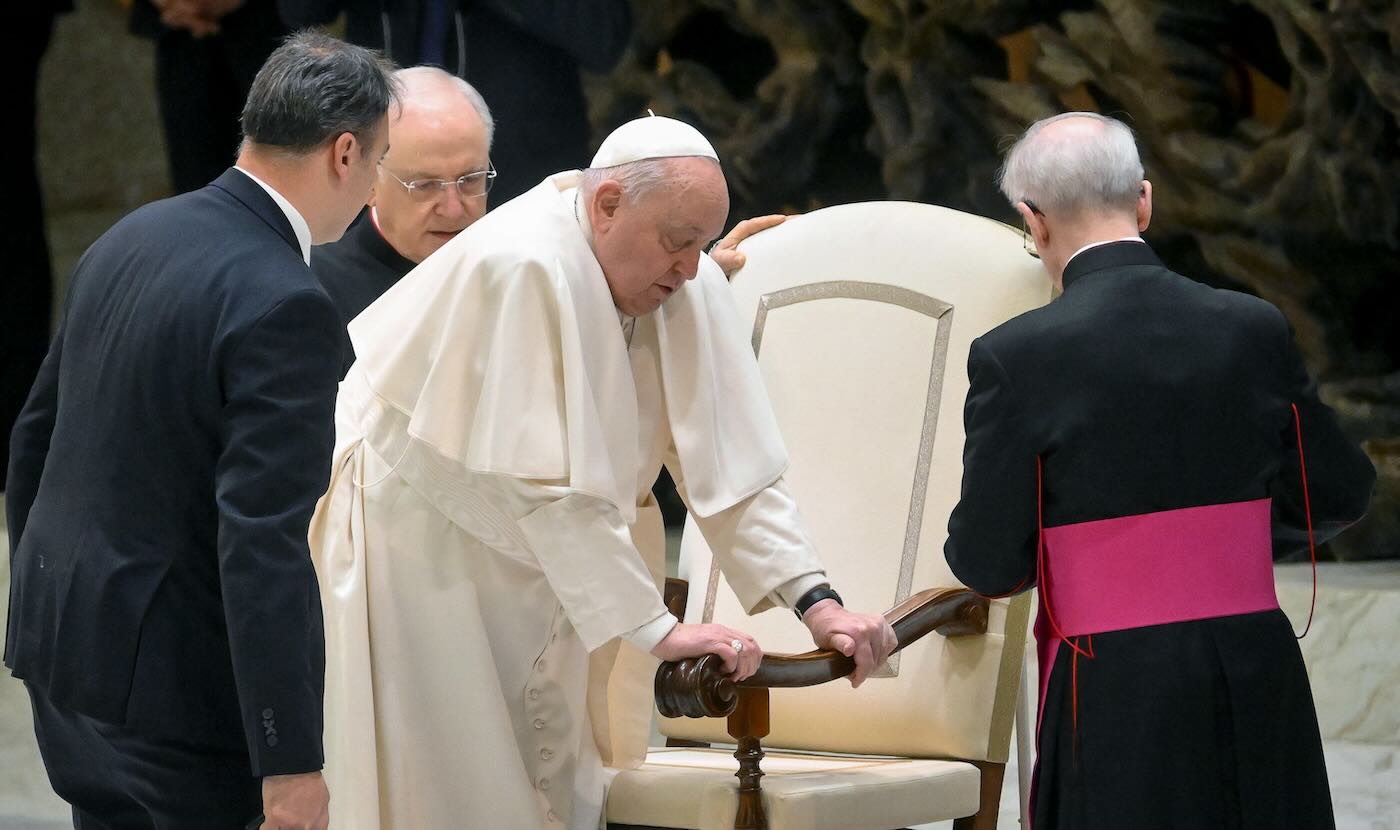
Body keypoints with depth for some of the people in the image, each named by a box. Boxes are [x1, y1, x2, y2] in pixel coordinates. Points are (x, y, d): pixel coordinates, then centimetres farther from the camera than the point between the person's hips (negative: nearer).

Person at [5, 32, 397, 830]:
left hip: (66, 640, 8)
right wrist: (292, 760, -22)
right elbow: (263, 545, -25)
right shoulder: (284, 305, -21)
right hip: (168, 682, -8)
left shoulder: (131, 238, 5)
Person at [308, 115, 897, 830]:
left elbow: (730, 463, -7)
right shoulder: (524, 269, -29)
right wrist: (658, 630, -33)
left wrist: (815, 602, -18)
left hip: (533, 553, 7)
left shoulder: (686, 283, -8)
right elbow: (551, 488, -32)